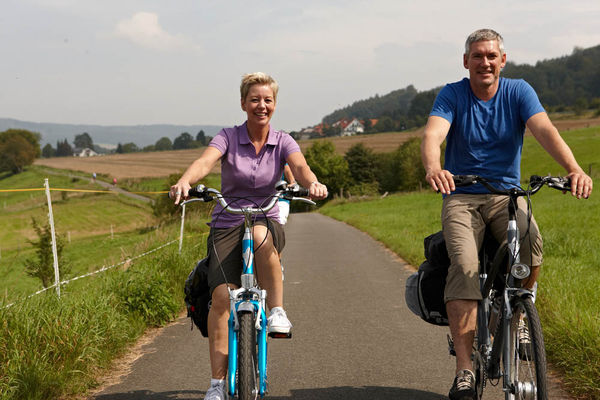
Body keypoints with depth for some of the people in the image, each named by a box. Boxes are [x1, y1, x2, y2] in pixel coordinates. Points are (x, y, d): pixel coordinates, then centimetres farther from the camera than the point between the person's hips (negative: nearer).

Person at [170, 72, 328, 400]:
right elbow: (204, 162, -22)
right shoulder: (228, 138, -3)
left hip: (266, 222, 0)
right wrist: (185, 181, -45)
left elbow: (300, 167, -19)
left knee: (260, 235, -39)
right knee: (221, 296, -19)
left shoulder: (282, 142, 1)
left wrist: (312, 183, -43)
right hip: (227, 225, 0)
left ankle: (277, 311, -21)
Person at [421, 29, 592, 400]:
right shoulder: (452, 95, -3)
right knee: (465, 266, -27)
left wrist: (575, 169, -36)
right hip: (462, 198, -1)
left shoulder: (518, 91, 0)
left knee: (531, 245, -31)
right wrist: (434, 170, -46)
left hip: (507, 194, 1)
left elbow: (545, 131, -16)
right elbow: (433, 136, -22)